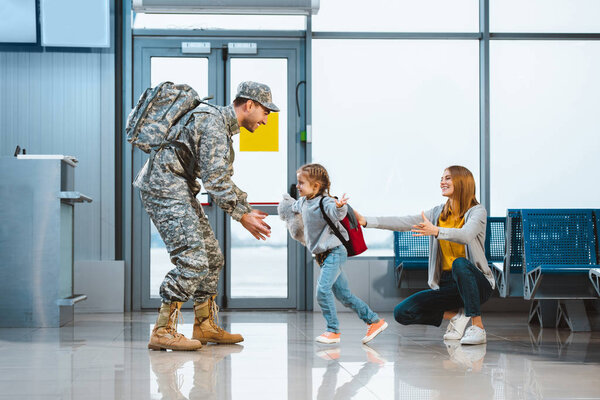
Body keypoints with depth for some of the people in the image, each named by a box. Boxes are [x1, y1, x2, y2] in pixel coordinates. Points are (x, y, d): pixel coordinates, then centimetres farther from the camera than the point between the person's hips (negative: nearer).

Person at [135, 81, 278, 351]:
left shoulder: (224, 126, 18)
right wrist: (241, 216, -15)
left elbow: (224, 179, 23)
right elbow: (214, 180, -21)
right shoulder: (212, 122, -16)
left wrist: (248, 210, 13)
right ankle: (162, 331, -13)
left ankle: (205, 326, 19)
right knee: (192, 260, -17)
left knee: (212, 257, 11)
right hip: (164, 186, -11)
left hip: (180, 189, 11)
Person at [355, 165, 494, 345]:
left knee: (460, 263, -39)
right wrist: (366, 221, -10)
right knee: (401, 312, -11)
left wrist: (436, 231, -43)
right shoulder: (439, 213, 11)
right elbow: (404, 222, 0)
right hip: (446, 284, 5)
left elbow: (466, 235, -26)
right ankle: (456, 315, 1)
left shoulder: (477, 211, -4)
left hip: (476, 283, -5)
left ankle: (478, 327, -31)